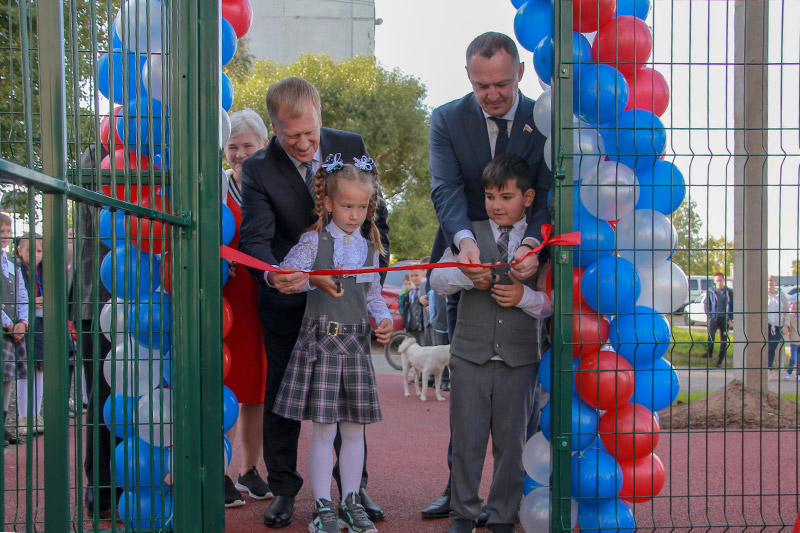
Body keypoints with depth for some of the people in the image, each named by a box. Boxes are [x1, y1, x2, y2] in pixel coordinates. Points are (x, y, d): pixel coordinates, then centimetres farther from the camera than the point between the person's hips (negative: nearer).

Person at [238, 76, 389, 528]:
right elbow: (256, 238, -23)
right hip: (288, 301, -2)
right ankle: (284, 488, 19)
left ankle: (355, 485, 24)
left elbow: (376, 216, 4)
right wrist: (272, 273, -44)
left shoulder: (352, 147, -6)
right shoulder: (258, 169, -13)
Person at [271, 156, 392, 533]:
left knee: (354, 429, 8)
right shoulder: (314, 242, -2)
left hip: (357, 341, 4)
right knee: (324, 429, -3)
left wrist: (384, 319, 0)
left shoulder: (369, 248, 12)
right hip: (321, 339, -4)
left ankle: (350, 502, 19)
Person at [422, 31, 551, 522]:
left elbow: (549, 194, -13)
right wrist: (465, 240, -34)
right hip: (469, 264, 2)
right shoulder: (447, 120, -2)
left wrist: (534, 244, -33)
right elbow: (446, 189, -14)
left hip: (526, 266, -2)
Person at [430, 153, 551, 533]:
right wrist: (467, 276, -14)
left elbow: (552, 303, 4)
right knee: (466, 438, 6)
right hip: (470, 355, 1)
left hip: (520, 359, 0)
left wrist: (525, 296, -15)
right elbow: (437, 280, 4)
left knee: (512, 441, 5)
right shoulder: (469, 235, 8)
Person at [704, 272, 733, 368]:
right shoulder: (711, 291, 5)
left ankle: (721, 359, 11)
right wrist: (709, 316, 0)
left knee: (724, 339, 3)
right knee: (711, 335, -23)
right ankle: (709, 353, -13)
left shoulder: (729, 292, 6)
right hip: (714, 317, -1)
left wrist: (730, 318, 2)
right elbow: (706, 304, 10)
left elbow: (732, 306, 9)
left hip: (725, 318, 1)